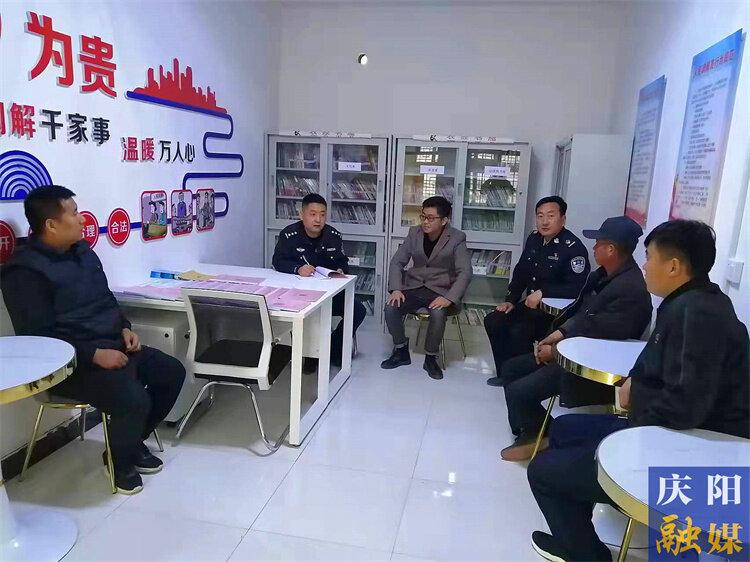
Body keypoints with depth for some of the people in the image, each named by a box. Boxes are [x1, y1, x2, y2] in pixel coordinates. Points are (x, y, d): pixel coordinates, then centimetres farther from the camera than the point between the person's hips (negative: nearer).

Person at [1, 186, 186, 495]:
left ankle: (131, 442, 20)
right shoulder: (25, 271, -16)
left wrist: (124, 328, 3)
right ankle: (121, 463, 4)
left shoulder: (82, 250, 10)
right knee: (133, 399, -28)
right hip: (70, 362, -9)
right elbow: (38, 337, -19)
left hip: (112, 345, 9)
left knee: (172, 372, 3)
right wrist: (94, 355, -25)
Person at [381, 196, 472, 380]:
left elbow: (465, 272, -14)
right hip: (414, 286, 4)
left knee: (438, 314, -35)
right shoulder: (415, 233, 3)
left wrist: (449, 298, -28)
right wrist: (395, 289, -11)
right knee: (390, 309, -23)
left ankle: (430, 358, -9)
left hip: (440, 290, -3)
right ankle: (401, 351, 2)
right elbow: (397, 261, 6)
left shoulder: (457, 238, -8)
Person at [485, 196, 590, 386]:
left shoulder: (574, 247, -19)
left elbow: (577, 288, -25)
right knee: (493, 321, -4)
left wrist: (542, 292, -28)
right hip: (530, 304, 8)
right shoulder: (534, 239, 5)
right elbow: (520, 272, 14)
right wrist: (510, 300, 5)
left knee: (519, 331, -28)